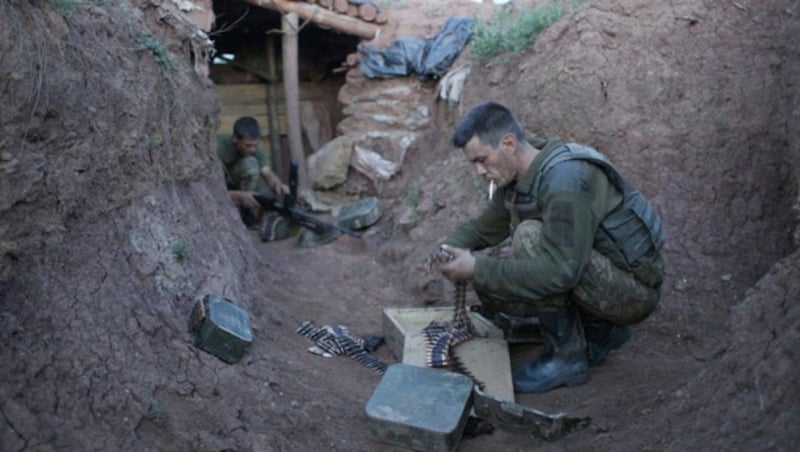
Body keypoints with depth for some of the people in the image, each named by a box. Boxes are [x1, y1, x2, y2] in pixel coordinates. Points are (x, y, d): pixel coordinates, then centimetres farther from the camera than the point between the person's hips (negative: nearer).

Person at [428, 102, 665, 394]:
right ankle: (601, 329, 11)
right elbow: (484, 227, 13)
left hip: (634, 288, -9)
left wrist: (479, 269, -30)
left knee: (531, 237, -28)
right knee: (492, 283, -1)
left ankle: (567, 357, -13)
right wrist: (451, 248, -9)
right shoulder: (517, 175, 1)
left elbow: (560, 271, -35)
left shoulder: (564, 178, -28)